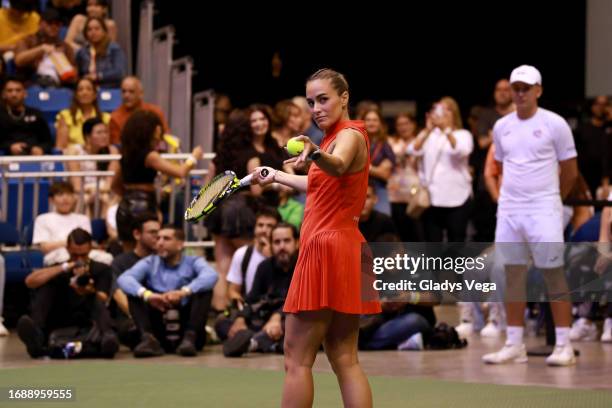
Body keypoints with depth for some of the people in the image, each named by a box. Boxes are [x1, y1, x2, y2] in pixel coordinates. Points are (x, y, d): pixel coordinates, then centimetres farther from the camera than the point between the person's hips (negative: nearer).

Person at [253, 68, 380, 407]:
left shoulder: (351, 134, -11)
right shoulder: (335, 138, 18)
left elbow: (338, 166, -36)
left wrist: (316, 154, -57)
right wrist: (276, 176, 45)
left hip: (327, 249, -10)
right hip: (343, 251, 10)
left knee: (297, 359, -5)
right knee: (344, 359, 7)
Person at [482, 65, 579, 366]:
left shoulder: (554, 124, -4)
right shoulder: (501, 127, 10)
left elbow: (570, 172, 2)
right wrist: (515, 194, 14)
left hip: (543, 210, -5)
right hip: (508, 209, 5)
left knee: (553, 275, -5)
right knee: (513, 276, 6)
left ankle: (564, 346, -2)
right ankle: (514, 345, 11)